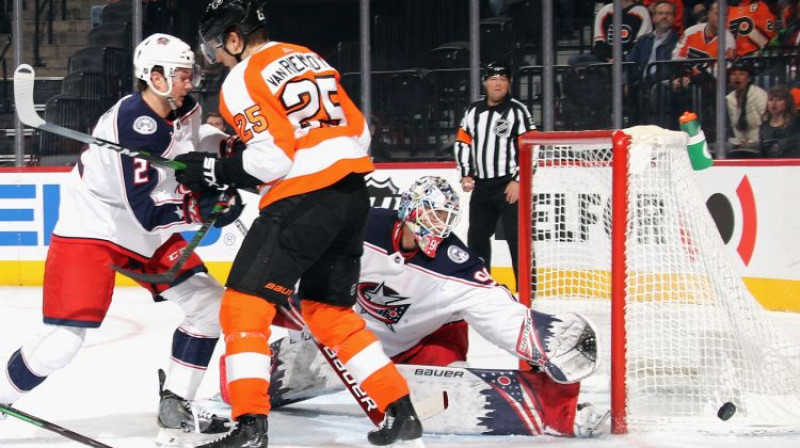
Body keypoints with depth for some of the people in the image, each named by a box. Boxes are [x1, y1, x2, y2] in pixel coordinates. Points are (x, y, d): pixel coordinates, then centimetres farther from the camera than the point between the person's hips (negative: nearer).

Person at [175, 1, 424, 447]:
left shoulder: (243, 79, -6)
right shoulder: (308, 59, 18)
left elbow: (271, 157, -14)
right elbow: (358, 129, 19)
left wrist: (214, 171, -5)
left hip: (302, 203, -8)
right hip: (353, 194, 8)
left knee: (245, 305, -4)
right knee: (330, 311, 20)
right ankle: (400, 411, 17)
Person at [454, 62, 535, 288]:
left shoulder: (517, 111, -5)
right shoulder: (473, 112, 12)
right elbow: (463, 142, 17)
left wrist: (518, 181, -15)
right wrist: (466, 175, 7)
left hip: (509, 185, -6)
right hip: (481, 185, 6)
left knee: (516, 236, -10)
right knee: (477, 235, 13)